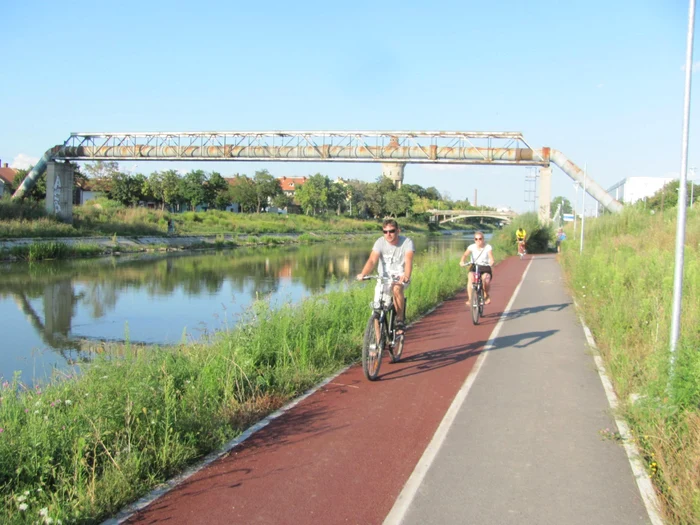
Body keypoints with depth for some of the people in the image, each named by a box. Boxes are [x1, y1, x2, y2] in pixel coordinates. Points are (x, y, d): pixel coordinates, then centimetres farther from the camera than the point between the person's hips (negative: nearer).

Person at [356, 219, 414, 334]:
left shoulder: (407, 242, -13)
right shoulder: (380, 242, -9)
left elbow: (408, 261, -28)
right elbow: (372, 260, -22)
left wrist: (406, 276, -49)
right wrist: (363, 274, -42)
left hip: (400, 277, -2)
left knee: (396, 289, -37)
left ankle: (400, 320, -17)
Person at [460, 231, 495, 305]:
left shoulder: (488, 247, -3)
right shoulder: (472, 247, -2)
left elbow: (491, 258, -18)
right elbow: (465, 254, -18)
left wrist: (492, 262, -43)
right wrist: (462, 261, -41)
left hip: (485, 268, -1)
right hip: (474, 267, 1)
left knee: (486, 279, -31)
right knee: (471, 278, -33)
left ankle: (486, 295, 2)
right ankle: (470, 299, -26)